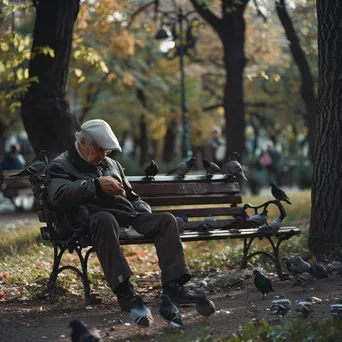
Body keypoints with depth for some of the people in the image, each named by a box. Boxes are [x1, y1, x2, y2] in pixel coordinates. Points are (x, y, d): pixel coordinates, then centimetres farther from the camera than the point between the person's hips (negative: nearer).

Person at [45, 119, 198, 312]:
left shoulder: (111, 164, 30)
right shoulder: (61, 165, 10)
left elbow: (132, 197, 36)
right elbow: (58, 196, -12)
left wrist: (146, 215, 13)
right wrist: (96, 185, -15)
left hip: (129, 216, 7)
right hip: (94, 218, -6)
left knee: (166, 219, -17)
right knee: (105, 219, -41)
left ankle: (173, 286, -28)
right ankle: (123, 290, -44)